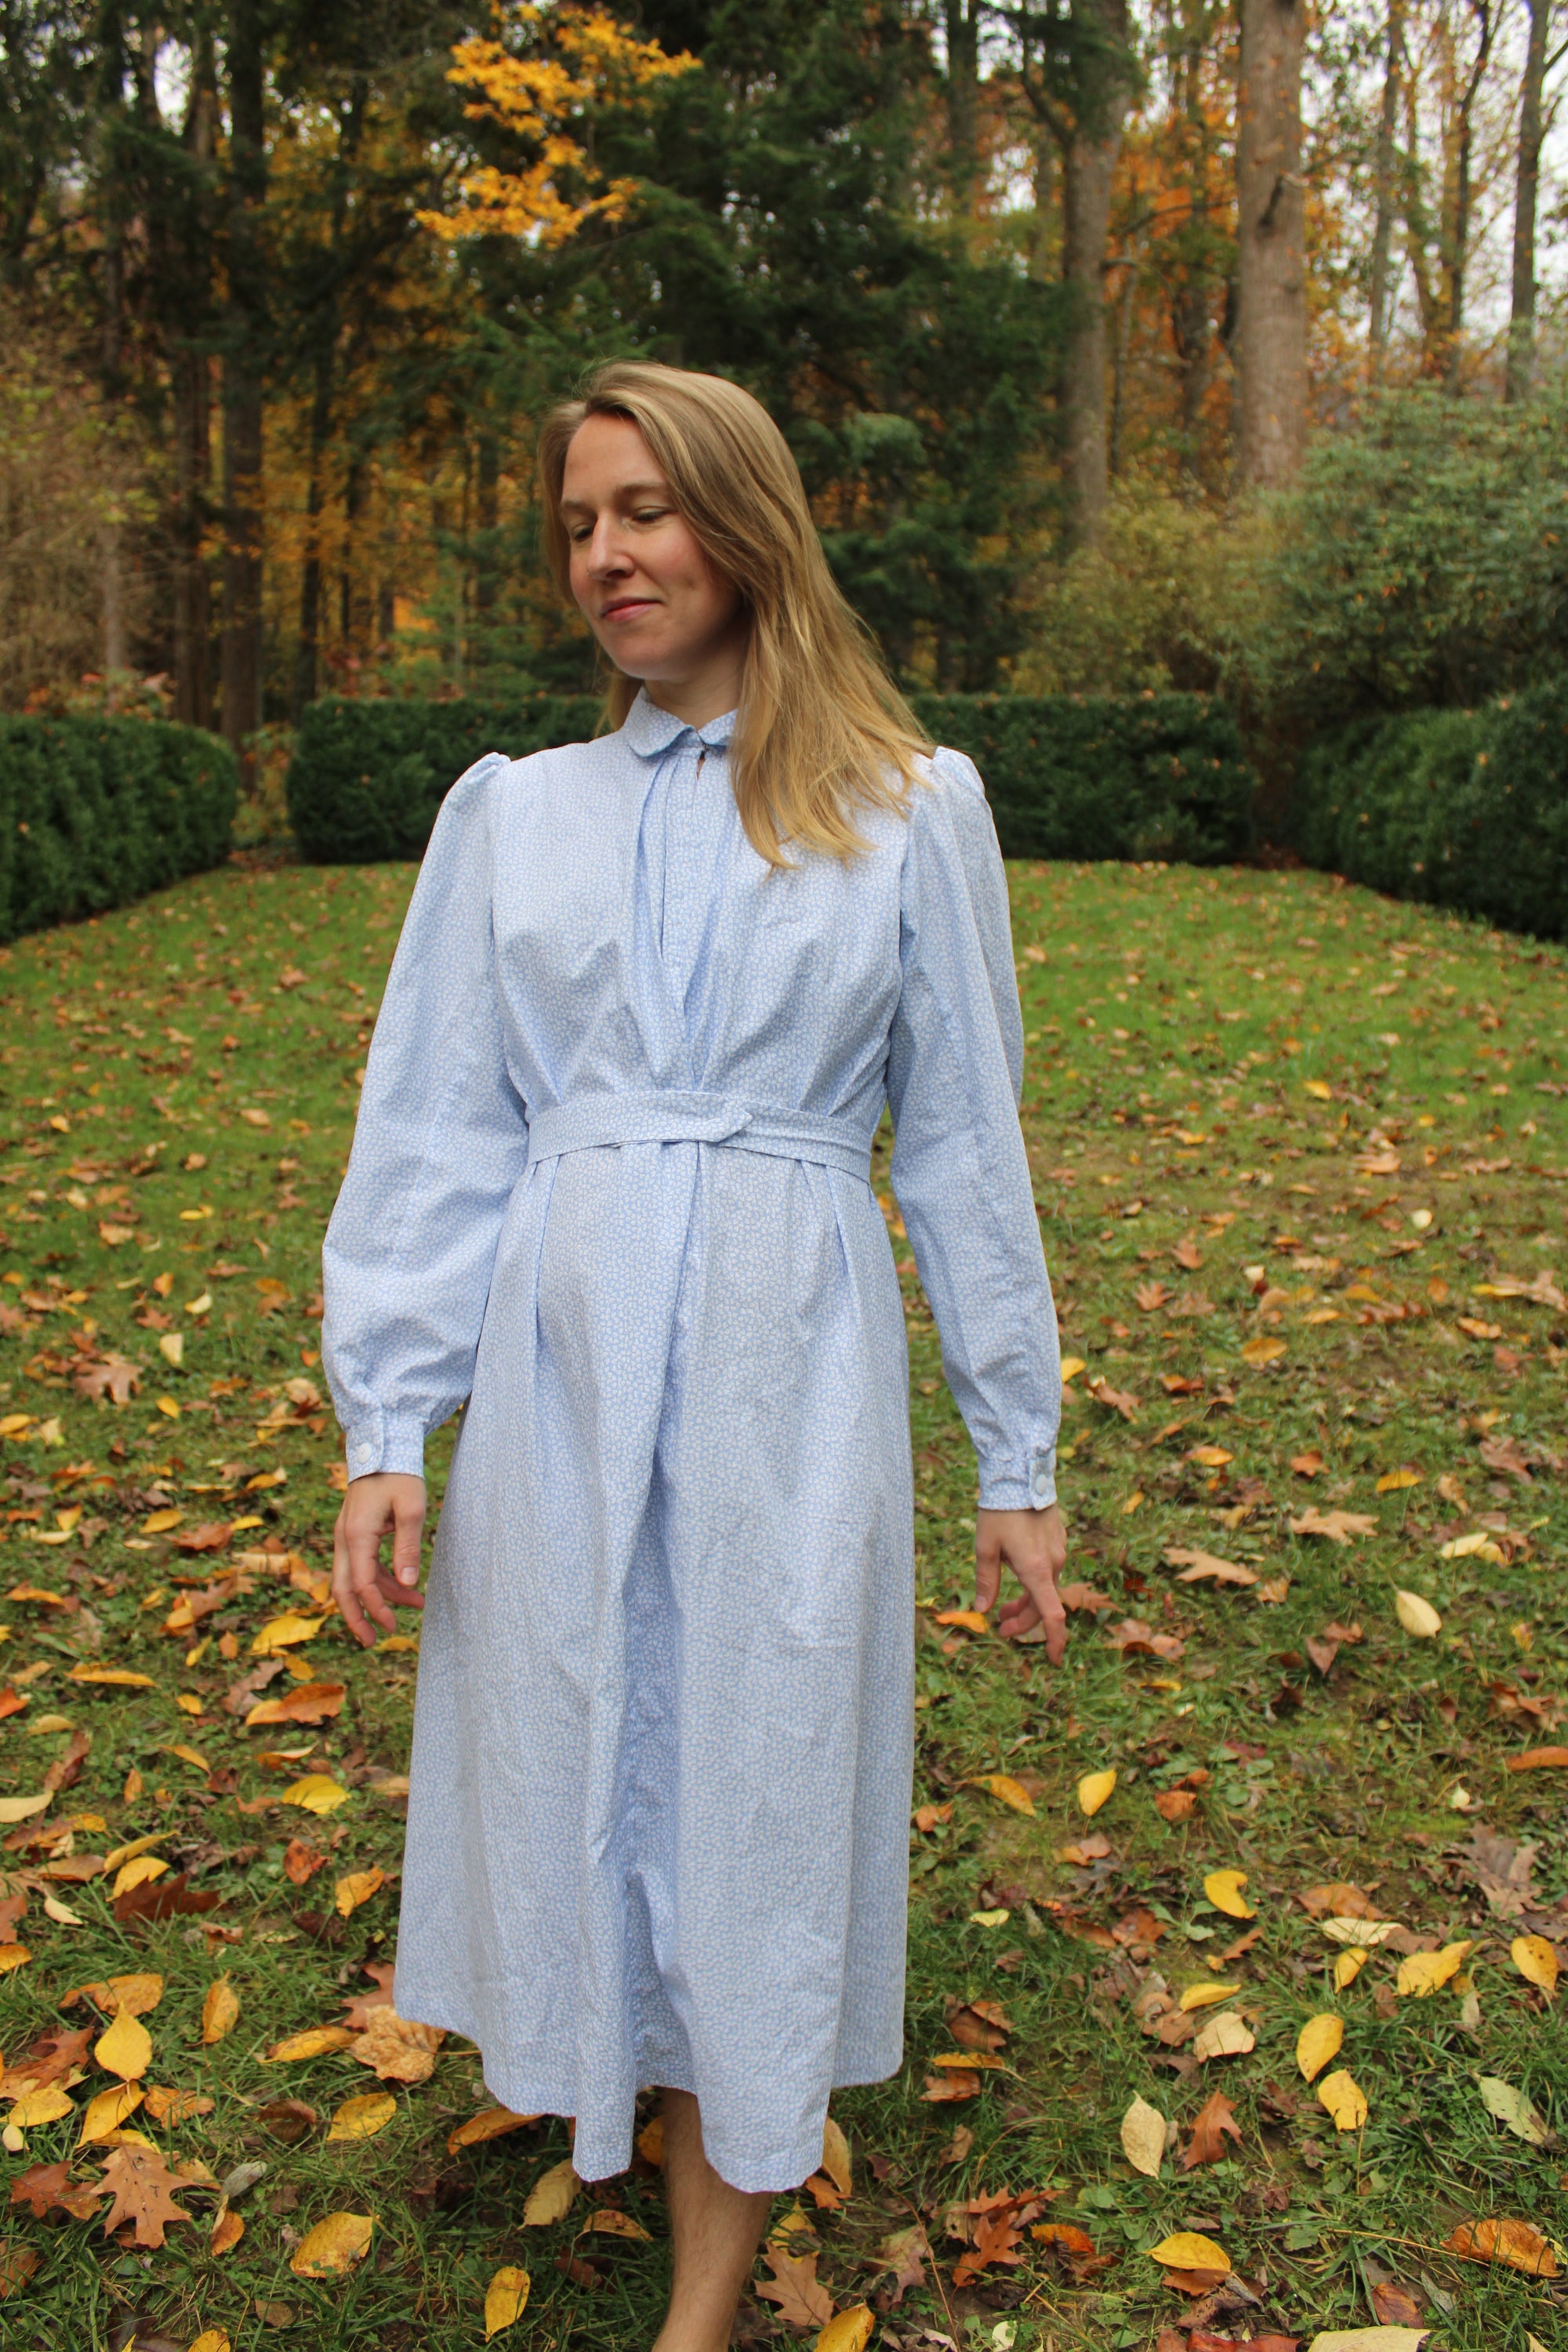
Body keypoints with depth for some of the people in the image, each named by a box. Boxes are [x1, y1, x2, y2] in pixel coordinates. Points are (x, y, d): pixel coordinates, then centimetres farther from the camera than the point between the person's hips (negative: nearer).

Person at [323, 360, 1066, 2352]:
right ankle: (582, 2056, 43)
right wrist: (385, 1432, -2)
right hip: (559, 1364, 2)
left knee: (754, 1789, 7)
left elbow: (964, 1143, 3)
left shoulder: (911, 810, 1)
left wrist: (1018, 1457, 4)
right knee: (577, 1761, 13)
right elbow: (433, 1135, 4)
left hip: (789, 1373, -1)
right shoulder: (513, 811, 6)